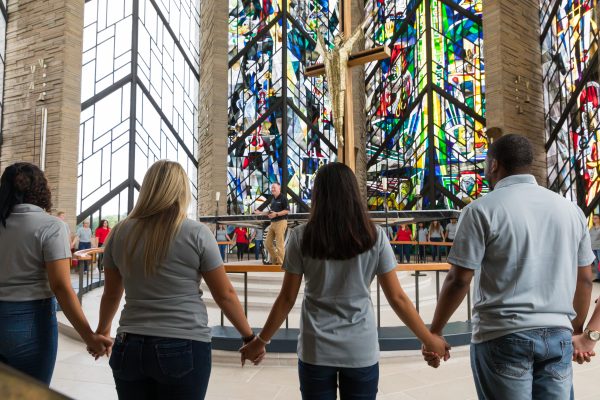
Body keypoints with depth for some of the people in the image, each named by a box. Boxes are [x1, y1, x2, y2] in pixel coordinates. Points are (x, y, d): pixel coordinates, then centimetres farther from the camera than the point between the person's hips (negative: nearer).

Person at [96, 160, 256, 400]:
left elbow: (111, 294, 13)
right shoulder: (197, 233, -9)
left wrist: (102, 330, 31)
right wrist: (249, 337, 8)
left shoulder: (120, 233, 2)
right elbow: (225, 295, -4)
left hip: (130, 347, 4)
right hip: (184, 348, -3)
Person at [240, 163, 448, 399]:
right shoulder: (375, 236, -7)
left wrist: (260, 341, 11)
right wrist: (429, 340, 10)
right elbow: (397, 297, -4)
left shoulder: (301, 237, -8)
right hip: (360, 350, 1)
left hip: (316, 350, 0)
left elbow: (287, 299, -3)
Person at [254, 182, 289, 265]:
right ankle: (274, 259, 22)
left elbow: (287, 210, -13)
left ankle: (280, 262, 1)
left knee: (279, 244, -7)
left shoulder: (283, 198, -6)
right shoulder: (273, 199, 19)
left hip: (281, 222, -9)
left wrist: (276, 214, -21)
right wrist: (260, 212, 18)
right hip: (273, 223, 9)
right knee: (268, 243, 9)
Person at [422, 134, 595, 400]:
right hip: (558, 335, 5)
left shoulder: (482, 210, -9)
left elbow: (459, 280, -11)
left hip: (503, 336, -4)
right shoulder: (571, 209, 7)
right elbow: (584, 279, 13)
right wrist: (576, 330, 26)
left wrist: (434, 331, 0)